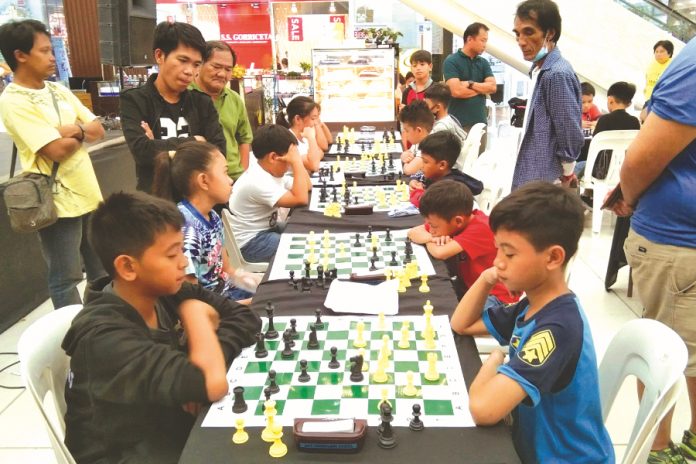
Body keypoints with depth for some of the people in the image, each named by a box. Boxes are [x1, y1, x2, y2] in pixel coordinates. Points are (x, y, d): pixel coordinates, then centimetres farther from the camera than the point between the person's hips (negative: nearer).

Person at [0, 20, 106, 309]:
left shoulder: (59, 91, 10)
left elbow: (98, 129, 9)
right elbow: (58, 150, -20)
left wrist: (74, 129, -11)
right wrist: (83, 134, -2)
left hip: (88, 192, 8)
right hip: (57, 201, -8)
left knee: (102, 271, 19)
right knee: (66, 279, 5)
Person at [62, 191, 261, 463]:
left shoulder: (165, 293, -9)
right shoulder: (105, 337, -28)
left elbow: (244, 316, -3)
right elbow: (213, 384, -37)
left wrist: (209, 357, -21)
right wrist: (195, 312, -21)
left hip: (176, 427, 6)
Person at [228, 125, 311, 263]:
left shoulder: (272, 171, 1)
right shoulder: (257, 182, -28)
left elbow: (307, 187, 4)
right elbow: (301, 200, -32)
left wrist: (297, 162, -8)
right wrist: (296, 162, -29)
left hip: (267, 228, 10)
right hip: (250, 242, -10)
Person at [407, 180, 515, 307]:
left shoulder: (480, 229, -25)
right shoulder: (449, 220, -2)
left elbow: (440, 253, -34)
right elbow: (413, 233, 1)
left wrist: (431, 239, -11)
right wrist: (434, 237, -19)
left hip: (495, 295, -8)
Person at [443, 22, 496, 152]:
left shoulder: (483, 62, 14)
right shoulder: (452, 61, -4)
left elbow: (493, 87, 3)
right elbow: (456, 91, -16)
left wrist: (470, 84, -9)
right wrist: (482, 88, -1)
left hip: (480, 121, 6)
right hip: (459, 123, -6)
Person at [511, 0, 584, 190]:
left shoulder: (557, 74, -18)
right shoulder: (540, 70, 12)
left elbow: (572, 138, -19)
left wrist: (564, 177, -6)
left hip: (545, 187, -9)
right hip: (533, 182, 9)